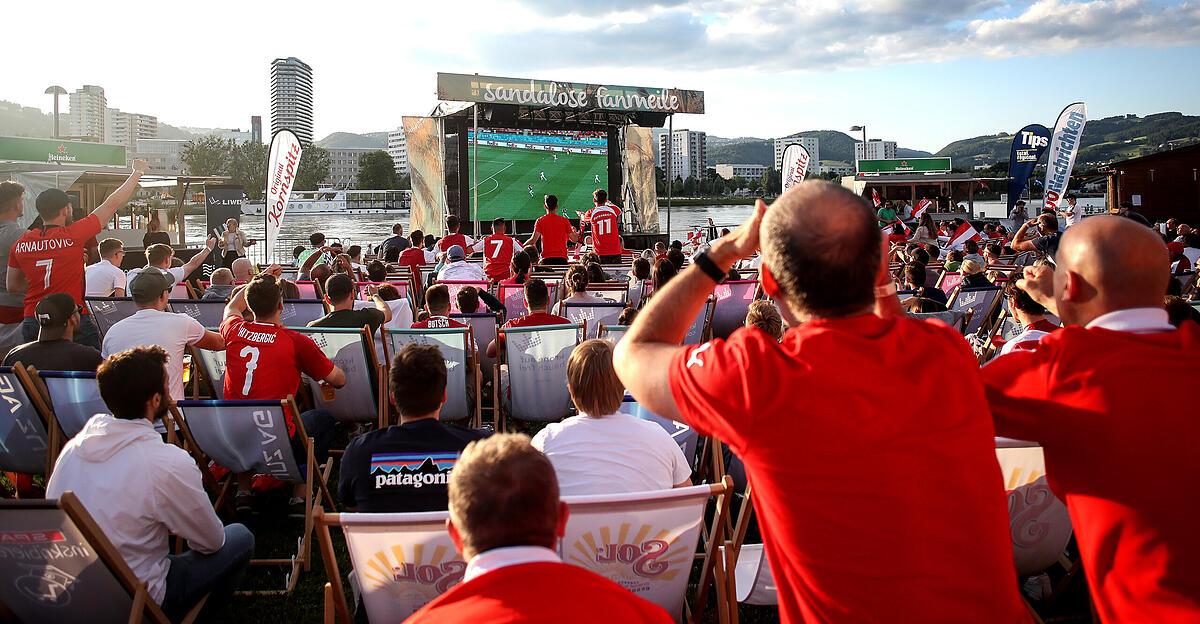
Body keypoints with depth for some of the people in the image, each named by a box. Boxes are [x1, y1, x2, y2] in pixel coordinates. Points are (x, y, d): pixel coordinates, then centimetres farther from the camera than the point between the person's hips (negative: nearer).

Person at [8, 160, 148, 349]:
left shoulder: (20, 244, 2)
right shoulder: (72, 235, -12)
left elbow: (12, 286, 14)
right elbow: (112, 204, -3)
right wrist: (137, 172, 7)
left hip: (32, 322, 5)